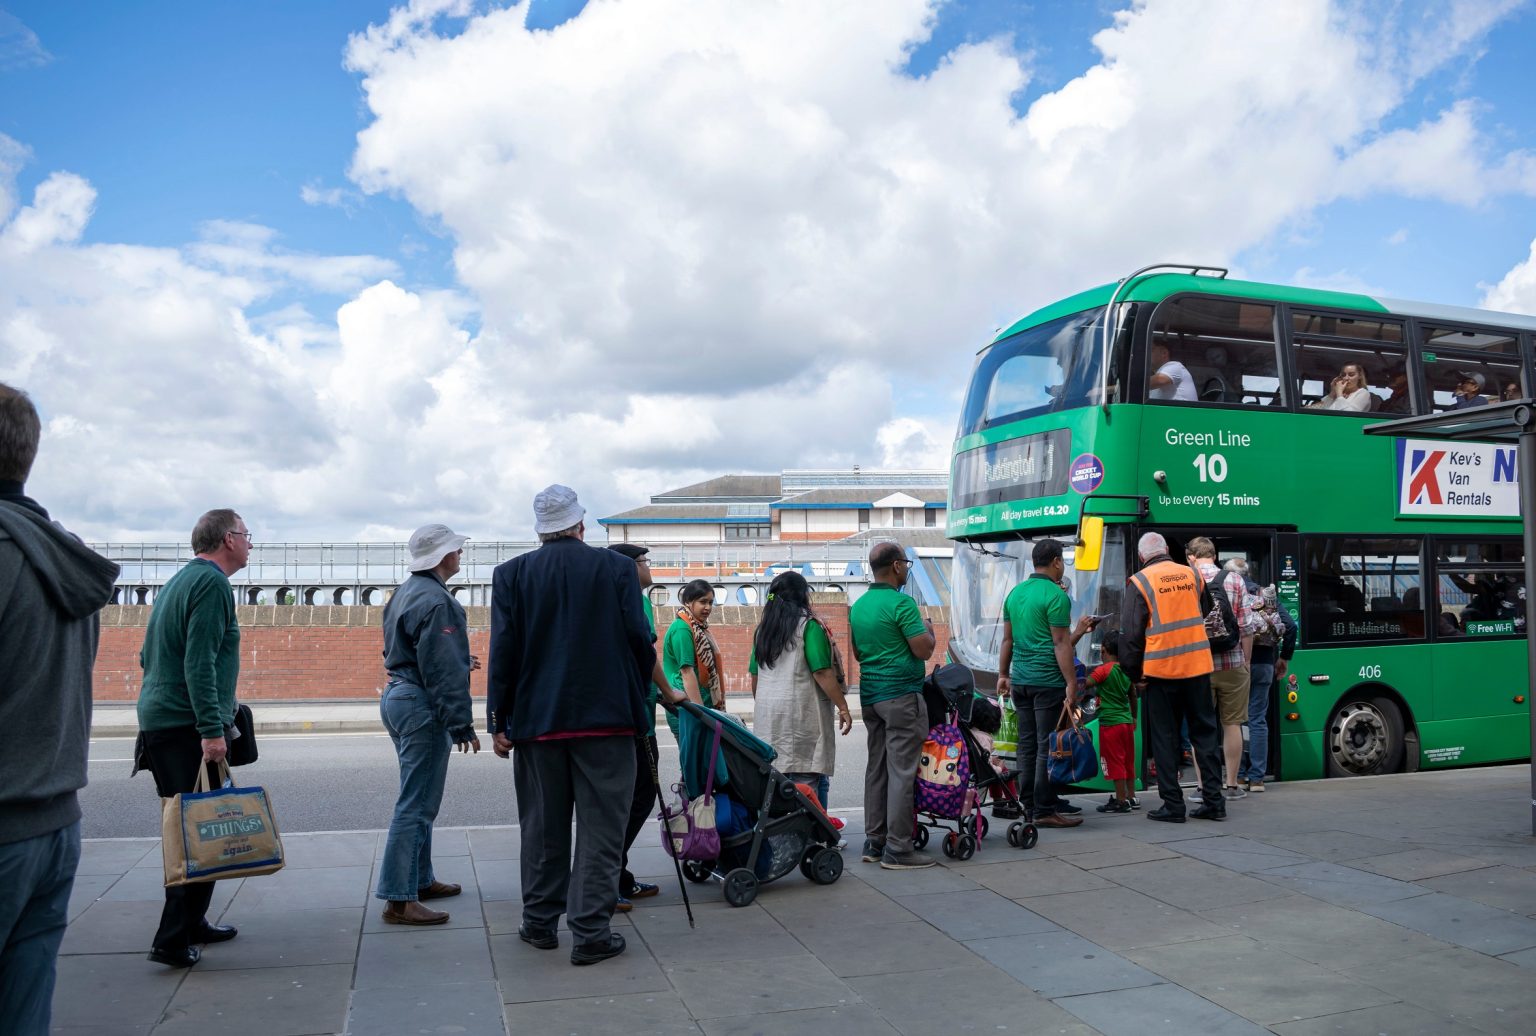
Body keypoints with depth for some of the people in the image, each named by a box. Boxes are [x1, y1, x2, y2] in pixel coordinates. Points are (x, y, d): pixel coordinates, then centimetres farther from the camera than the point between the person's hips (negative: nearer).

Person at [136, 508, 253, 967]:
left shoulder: (178, 582, 18)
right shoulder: (212, 583, -12)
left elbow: (149, 656, 24)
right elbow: (200, 663, -21)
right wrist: (211, 729, -23)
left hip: (157, 719, 10)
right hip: (187, 724, -10)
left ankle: (190, 924, 24)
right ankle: (175, 940, -5)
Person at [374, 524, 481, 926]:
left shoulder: (405, 592, 14)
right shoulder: (435, 601, -18)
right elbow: (443, 671, -22)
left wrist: (460, 661, 28)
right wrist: (462, 724, -19)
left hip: (397, 695, 11)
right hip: (422, 705, -11)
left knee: (418, 800, 19)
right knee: (416, 805, -6)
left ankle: (420, 880, 29)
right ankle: (399, 900, -2)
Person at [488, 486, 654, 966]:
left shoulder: (511, 574, 1)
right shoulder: (617, 568, -3)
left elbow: (503, 651, -2)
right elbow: (639, 640, -5)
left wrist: (499, 722, 3)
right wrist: (634, 698, 11)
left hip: (537, 719, 2)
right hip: (606, 718, -2)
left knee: (543, 827, 15)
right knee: (601, 828, 4)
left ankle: (540, 922, 26)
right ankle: (591, 933, 4)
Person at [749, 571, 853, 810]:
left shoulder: (763, 629, 13)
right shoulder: (808, 625, -7)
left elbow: (754, 676, 16)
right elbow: (823, 673, -13)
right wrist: (843, 707, -8)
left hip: (767, 716, 7)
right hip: (801, 714, -6)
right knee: (807, 782, -4)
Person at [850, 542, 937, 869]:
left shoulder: (858, 605, 11)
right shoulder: (902, 603, -15)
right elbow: (924, 650, -14)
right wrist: (928, 629, 4)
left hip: (870, 694, 8)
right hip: (901, 695, -8)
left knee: (876, 768, 13)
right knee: (901, 771, -4)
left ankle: (874, 842, 18)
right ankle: (897, 849, -2)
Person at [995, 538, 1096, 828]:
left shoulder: (1015, 593, 12)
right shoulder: (1056, 595, -11)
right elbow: (1061, 644, -15)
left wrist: (1003, 674, 22)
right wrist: (1071, 684, -13)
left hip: (1020, 680, 7)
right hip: (1048, 681, -7)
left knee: (1027, 744, 12)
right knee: (1048, 746, -2)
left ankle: (1028, 803, 19)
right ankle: (1045, 810, 1)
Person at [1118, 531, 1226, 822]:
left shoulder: (1139, 582, -5)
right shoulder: (1192, 575, 8)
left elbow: (1130, 635, -6)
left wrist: (1135, 675, 2)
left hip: (1161, 670, -3)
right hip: (1198, 667, 4)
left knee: (1165, 738, 5)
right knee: (1204, 732, 12)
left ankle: (1173, 805, 5)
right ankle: (1214, 801, 13)